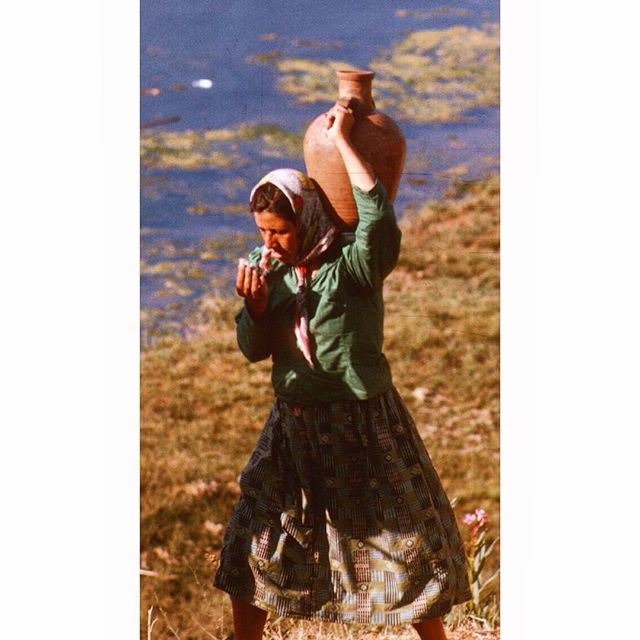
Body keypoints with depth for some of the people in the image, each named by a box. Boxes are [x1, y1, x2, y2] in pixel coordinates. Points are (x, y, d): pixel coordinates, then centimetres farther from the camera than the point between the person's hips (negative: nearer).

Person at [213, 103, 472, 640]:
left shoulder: (353, 266, -17)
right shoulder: (269, 267, 0)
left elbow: (380, 218, -39)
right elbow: (254, 350, 3)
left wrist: (342, 140, -31)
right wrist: (255, 307, -19)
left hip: (362, 425, -5)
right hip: (294, 426, 6)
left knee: (407, 549, 5)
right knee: (252, 545, 13)